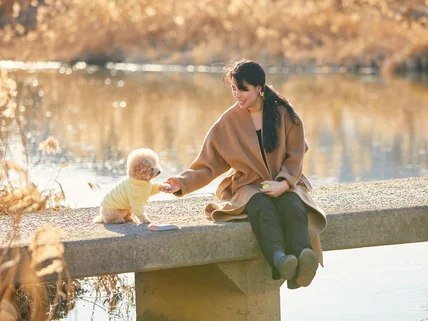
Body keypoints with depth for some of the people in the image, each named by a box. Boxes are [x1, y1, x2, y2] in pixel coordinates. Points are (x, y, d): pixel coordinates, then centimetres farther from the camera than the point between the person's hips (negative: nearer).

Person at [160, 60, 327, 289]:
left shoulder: (284, 114, 3)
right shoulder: (228, 122, 3)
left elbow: (295, 156, 2)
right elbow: (209, 165, 2)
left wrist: (284, 183, -16)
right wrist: (183, 182, -15)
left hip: (285, 183, 1)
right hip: (249, 186, 0)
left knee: (292, 207, -36)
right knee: (262, 208, -37)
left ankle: (303, 259, -62)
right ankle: (280, 260, -63)